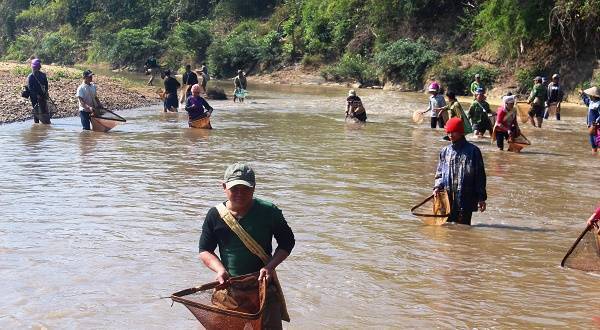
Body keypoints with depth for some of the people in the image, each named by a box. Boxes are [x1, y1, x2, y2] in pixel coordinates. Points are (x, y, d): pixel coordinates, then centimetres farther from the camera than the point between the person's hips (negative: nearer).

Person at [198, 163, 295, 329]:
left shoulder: (269, 212, -8)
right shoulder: (215, 215, -4)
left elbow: (287, 242, 2)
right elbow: (204, 250, 3)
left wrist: (270, 266, -13)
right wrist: (219, 269, -16)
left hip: (264, 284, -1)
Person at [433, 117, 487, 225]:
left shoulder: (473, 151, 1)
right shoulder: (445, 151, 12)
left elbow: (480, 176, 2)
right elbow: (440, 172, 20)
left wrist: (481, 198, -1)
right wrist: (437, 187, 1)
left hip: (466, 199, -4)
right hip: (447, 199, 4)